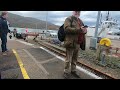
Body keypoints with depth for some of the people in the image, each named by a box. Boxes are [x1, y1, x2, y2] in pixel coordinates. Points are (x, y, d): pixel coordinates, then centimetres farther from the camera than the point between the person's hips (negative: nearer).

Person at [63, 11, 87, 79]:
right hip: (71, 42, -7)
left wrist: (85, 30, -2)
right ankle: (66, 72, 18)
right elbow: (67, 28, -19)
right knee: (68, 59, 1)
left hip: (78, 43, 7)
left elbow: (83, 29, 24)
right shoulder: (69, 19, -4)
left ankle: (73, 71, 32)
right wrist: (78, 30, -24)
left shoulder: (80, 21, 19)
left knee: (75, 58, 16)